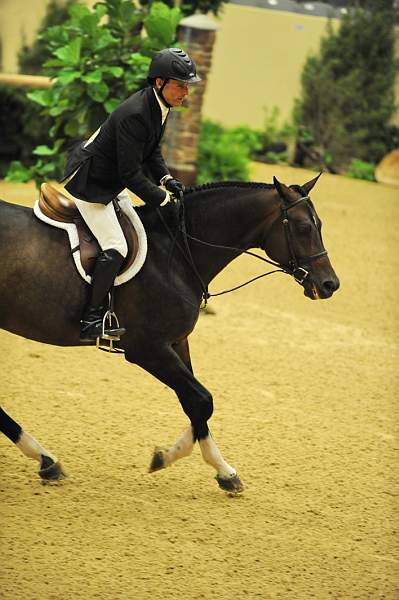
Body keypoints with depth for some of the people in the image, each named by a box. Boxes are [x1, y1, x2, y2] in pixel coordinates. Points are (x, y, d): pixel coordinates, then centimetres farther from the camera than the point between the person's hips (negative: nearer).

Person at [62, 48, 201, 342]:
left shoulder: (159, 107, -1)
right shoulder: (134, 115, -32)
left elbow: (152, 151, 13)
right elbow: (131, 174, -29)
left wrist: (166, 179, -3)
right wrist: (163, 199, -22)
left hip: (109, 181, 11)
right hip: (89, 184, -11)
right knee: (115, 248, -17)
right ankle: (91, 322, -11)